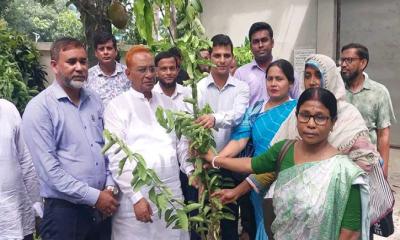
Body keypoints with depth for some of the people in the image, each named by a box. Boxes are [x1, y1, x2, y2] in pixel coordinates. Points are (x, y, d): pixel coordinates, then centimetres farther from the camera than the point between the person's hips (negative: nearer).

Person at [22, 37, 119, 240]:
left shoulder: (94, 100, 7)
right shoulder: (39, 108, -11)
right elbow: (49, 168, -16)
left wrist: (109, 187, 0)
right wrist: (94, 196, -15)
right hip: (65, 210, -5)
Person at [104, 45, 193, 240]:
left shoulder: (167, 102, 12)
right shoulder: (117, 106, -3)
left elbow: (181, 142, 15)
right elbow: (116, 158, -8)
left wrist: (191, 170, 0)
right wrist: (135, 197, -13)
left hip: (172, 191, 4)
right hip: (137, 193, -4)